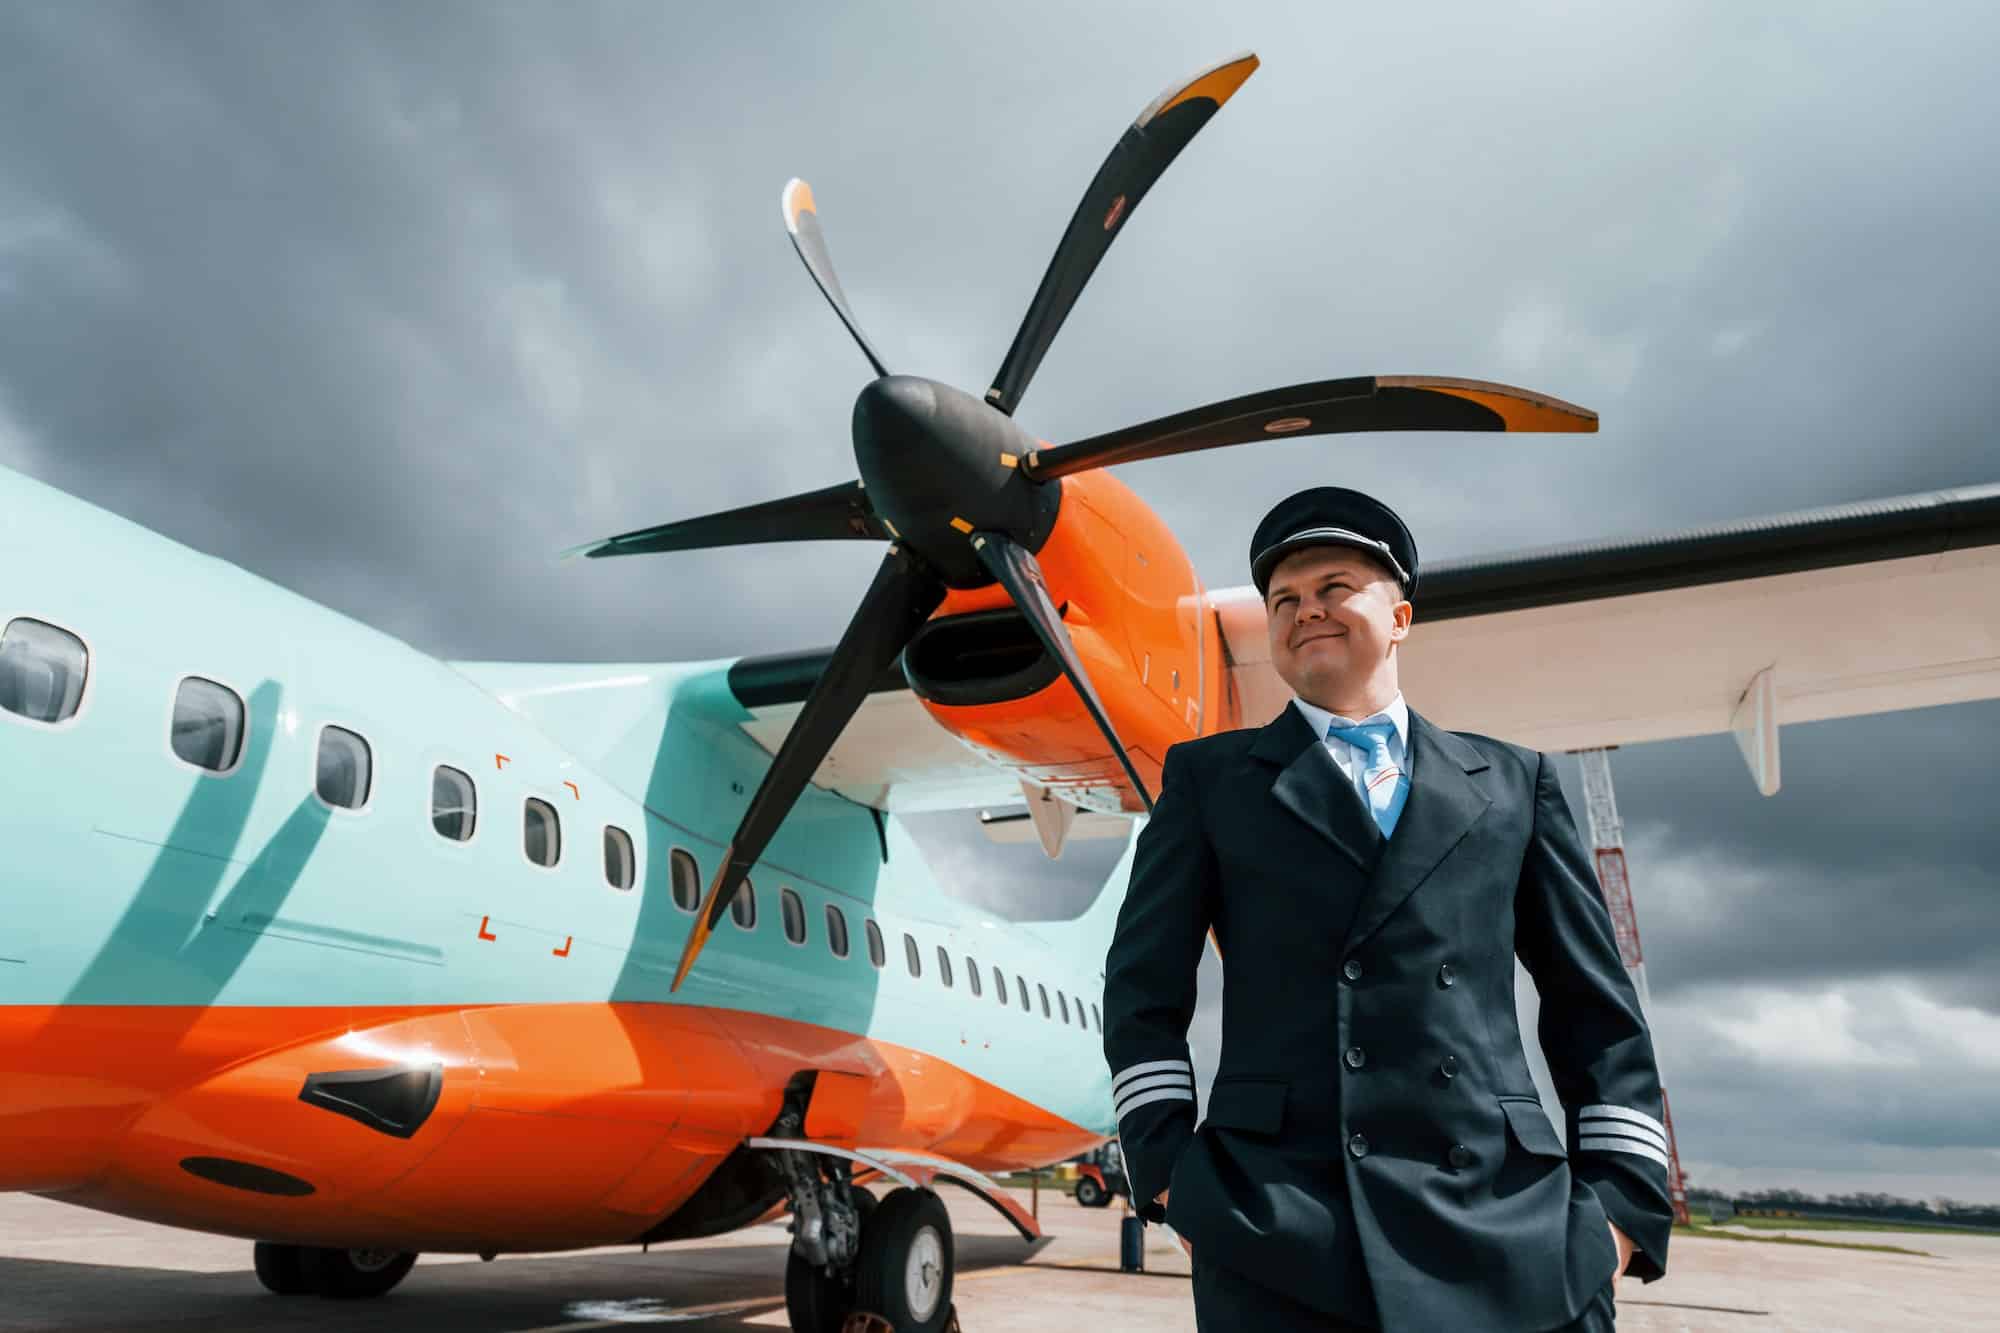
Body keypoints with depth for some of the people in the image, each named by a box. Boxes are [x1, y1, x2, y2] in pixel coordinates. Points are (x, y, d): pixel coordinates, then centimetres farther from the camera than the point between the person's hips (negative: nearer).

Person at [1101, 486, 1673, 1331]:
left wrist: (1623, 1203, 5)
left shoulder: (1513, 782, 13)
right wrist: (1166, 1173, -1)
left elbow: (1596, 1010, 13)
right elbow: (1143, 990, 8)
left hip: (1510, 1233, 2)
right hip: (1278, 1235, -1)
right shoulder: (1208, 778, 9)